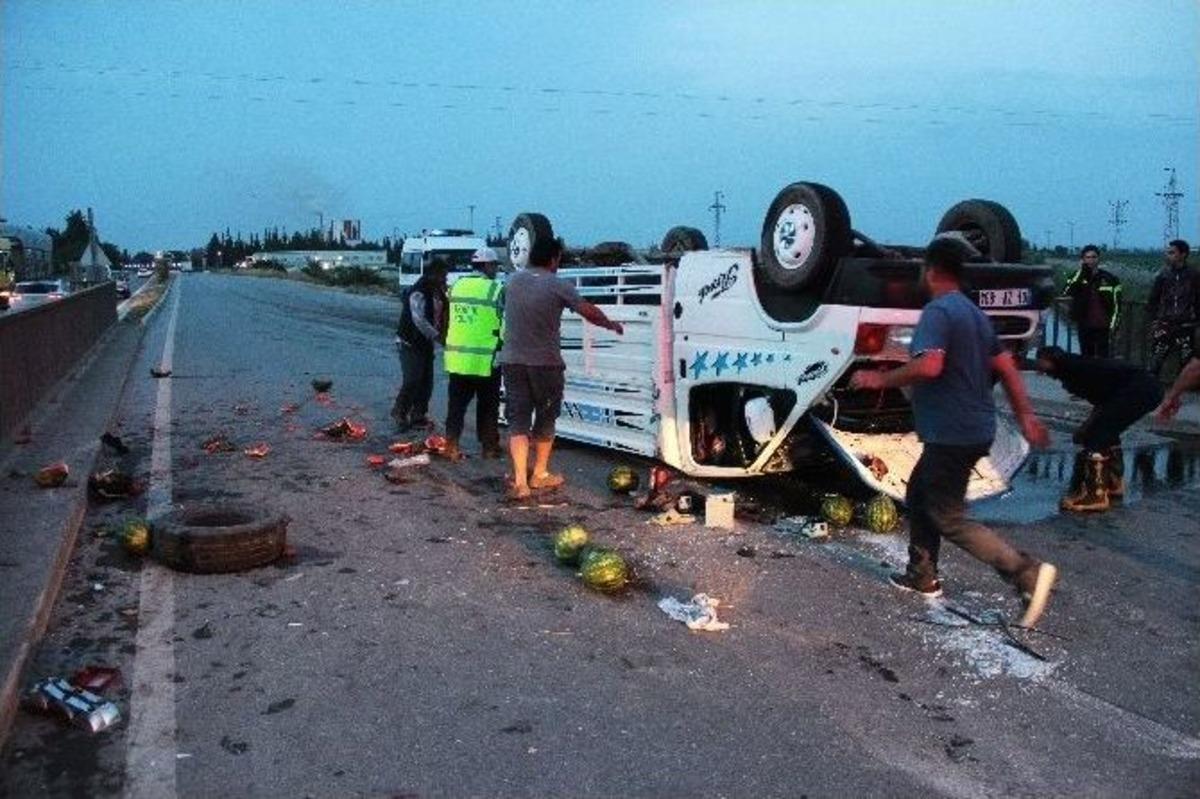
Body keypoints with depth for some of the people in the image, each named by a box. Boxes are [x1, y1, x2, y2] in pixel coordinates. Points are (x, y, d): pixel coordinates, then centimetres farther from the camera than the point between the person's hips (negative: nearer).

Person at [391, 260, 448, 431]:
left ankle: (418, 415, 17)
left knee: (426, 382, 8)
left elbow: (442, 316, 15)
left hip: (426, 344, 9)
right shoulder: (418, 293, -18)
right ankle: (399, 413, 2)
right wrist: (438, 337, -29)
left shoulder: (438, 293, 10)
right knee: (412, 381, -11)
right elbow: (419, 320, -27)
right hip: (410, 344, -9)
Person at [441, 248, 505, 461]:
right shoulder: (496, 290, -11)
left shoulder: (457, 285, 7)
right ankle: (489, 446, 16)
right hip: (486, 359, -5)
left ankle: (451, 445, 11)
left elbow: (450, 319, 14)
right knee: (487, 405, 8)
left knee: (456, 404, 12)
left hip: (457, 357, 5)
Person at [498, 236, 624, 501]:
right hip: (545, 363, -3)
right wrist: (612, 325, 14)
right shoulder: (558, 286, -9)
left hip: (512, 361, 3)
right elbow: (589, 312, -4)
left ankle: (520, 481, -7)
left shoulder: (513, 281, 6)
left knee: (518, 421, 4)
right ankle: (540, 474, 27)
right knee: (545, 420, 14)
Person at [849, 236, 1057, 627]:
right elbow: (1006, 366, 14)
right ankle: (923, 576, 28)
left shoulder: (937, 311, -16)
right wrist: (1026, 416, 15)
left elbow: (929, 366, -31)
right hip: (975, 430, 10)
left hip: (952, 434, -10)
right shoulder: (975, 313, 15)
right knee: (919, 493, 22)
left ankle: (1028, 572, -11)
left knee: (948, 519, -2)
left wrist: (880, 380, -19)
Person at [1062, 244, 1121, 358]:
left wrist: (1113, 324, -4)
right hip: (1084, 326, 2)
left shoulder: (1110, 279, 1)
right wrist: (1080, 272, -17)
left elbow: (1116, 304, 3)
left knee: (1102, 358, -2)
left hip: (1102, 327, -2)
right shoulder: (1077, 277, 4)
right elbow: (1066, 292, -17)